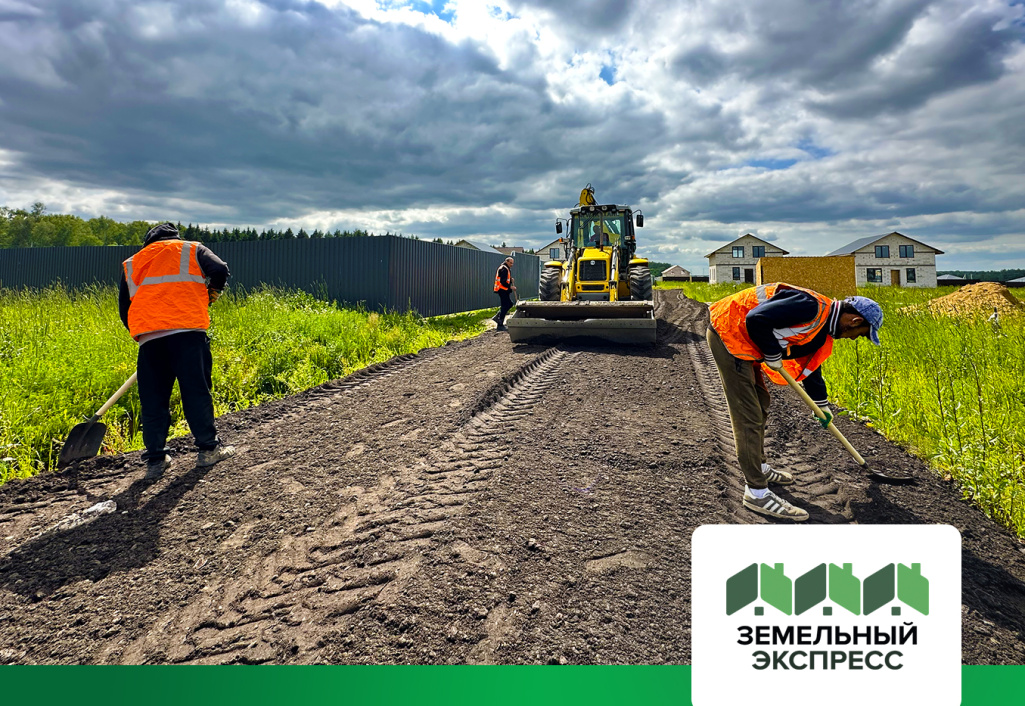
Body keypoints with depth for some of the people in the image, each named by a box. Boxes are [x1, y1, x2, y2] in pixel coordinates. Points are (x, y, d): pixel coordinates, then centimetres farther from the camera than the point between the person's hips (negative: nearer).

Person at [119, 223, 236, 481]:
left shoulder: (131, 263, 27)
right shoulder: (192, 249, 19)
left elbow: (124, 310, 22)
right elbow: (220, 271, 0)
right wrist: (210, 294, 19)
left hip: (148, 336, 3)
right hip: (187, 329, -3)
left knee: (153, 399, 7)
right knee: (196, 390, 3)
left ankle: (155, 459, 10)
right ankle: (208, 449, 8)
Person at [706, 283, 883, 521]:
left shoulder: (822, 333, 11)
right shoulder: (812, 307, -21)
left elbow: (810, 364, 25)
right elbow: (757, 319, -28)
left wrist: (822, 405, 34)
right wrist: (772, 356, -14)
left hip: (743, 340, 11)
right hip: (728, 333, -11)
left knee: (760, 404, 22)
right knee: (748, 415, -8)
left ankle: (759, 468, 40)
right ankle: (757, 492, 1)